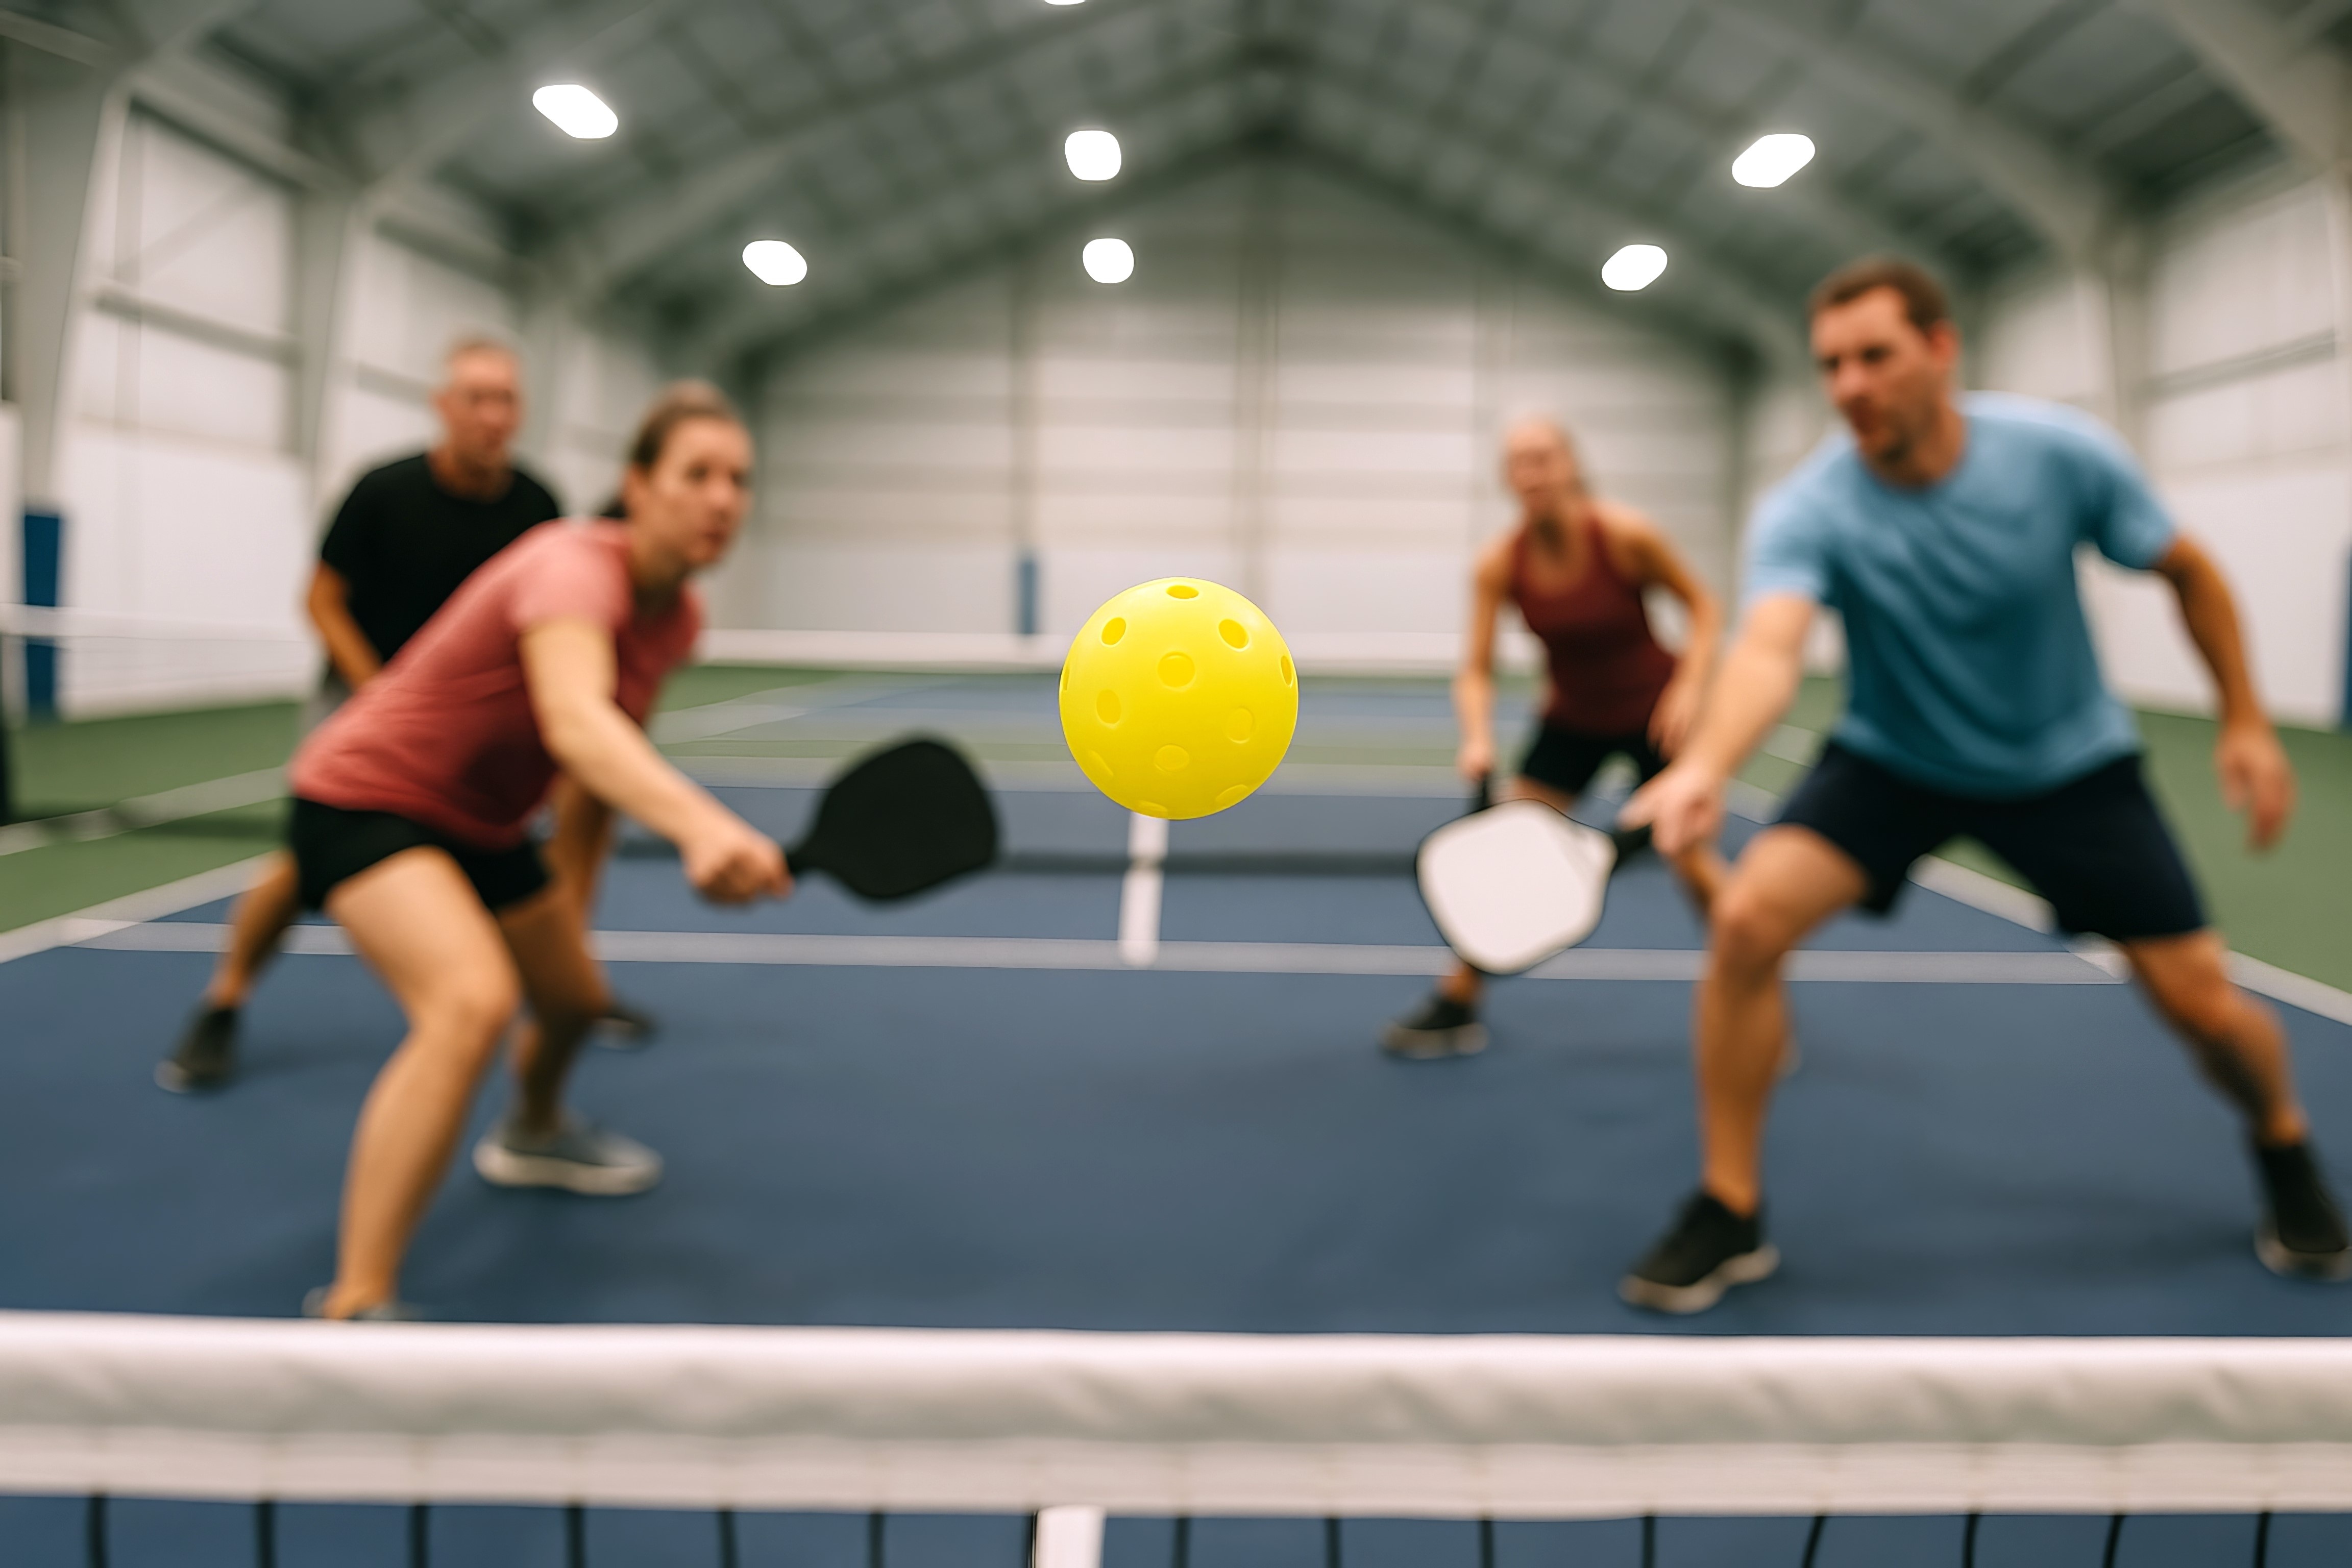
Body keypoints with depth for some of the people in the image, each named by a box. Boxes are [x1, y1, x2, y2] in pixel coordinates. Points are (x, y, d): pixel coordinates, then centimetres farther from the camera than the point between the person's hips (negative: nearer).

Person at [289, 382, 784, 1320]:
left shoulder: (678, 617, -4)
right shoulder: (575, 568, -31)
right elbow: (572, 721, -52)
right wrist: (701, 823, -68)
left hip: (481, 824, 9)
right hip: (367, 796, -9)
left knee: (574, 998, 24)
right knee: (473, 1003, -33)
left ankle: (532, 1137, 59)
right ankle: (354, 1306, -27)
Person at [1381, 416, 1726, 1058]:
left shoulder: (1625, 535, -22)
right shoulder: (1497, 566, -16)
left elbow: (1702, 607, -9)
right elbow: (1476, 671, -15)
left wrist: (1689, 687, -22)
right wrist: (1479, 738, -34)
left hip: (1652, 711, -2)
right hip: (1571, 719, 2)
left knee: (1690, 854, -6)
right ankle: (1457, 1005, 7)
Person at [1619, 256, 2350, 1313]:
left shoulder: (2060, 454, -18)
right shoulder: (1807, 511, -24)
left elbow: (2189, 572, 0)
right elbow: (1770, 647, -43)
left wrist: (2245, 720, -1)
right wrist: (1706, 764, -63)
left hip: (2067, 762, 1)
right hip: (1890, 762, -1)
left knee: (2204, 1002, -2)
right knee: (1748, 917, -25)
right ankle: (1729, 1211, -8)